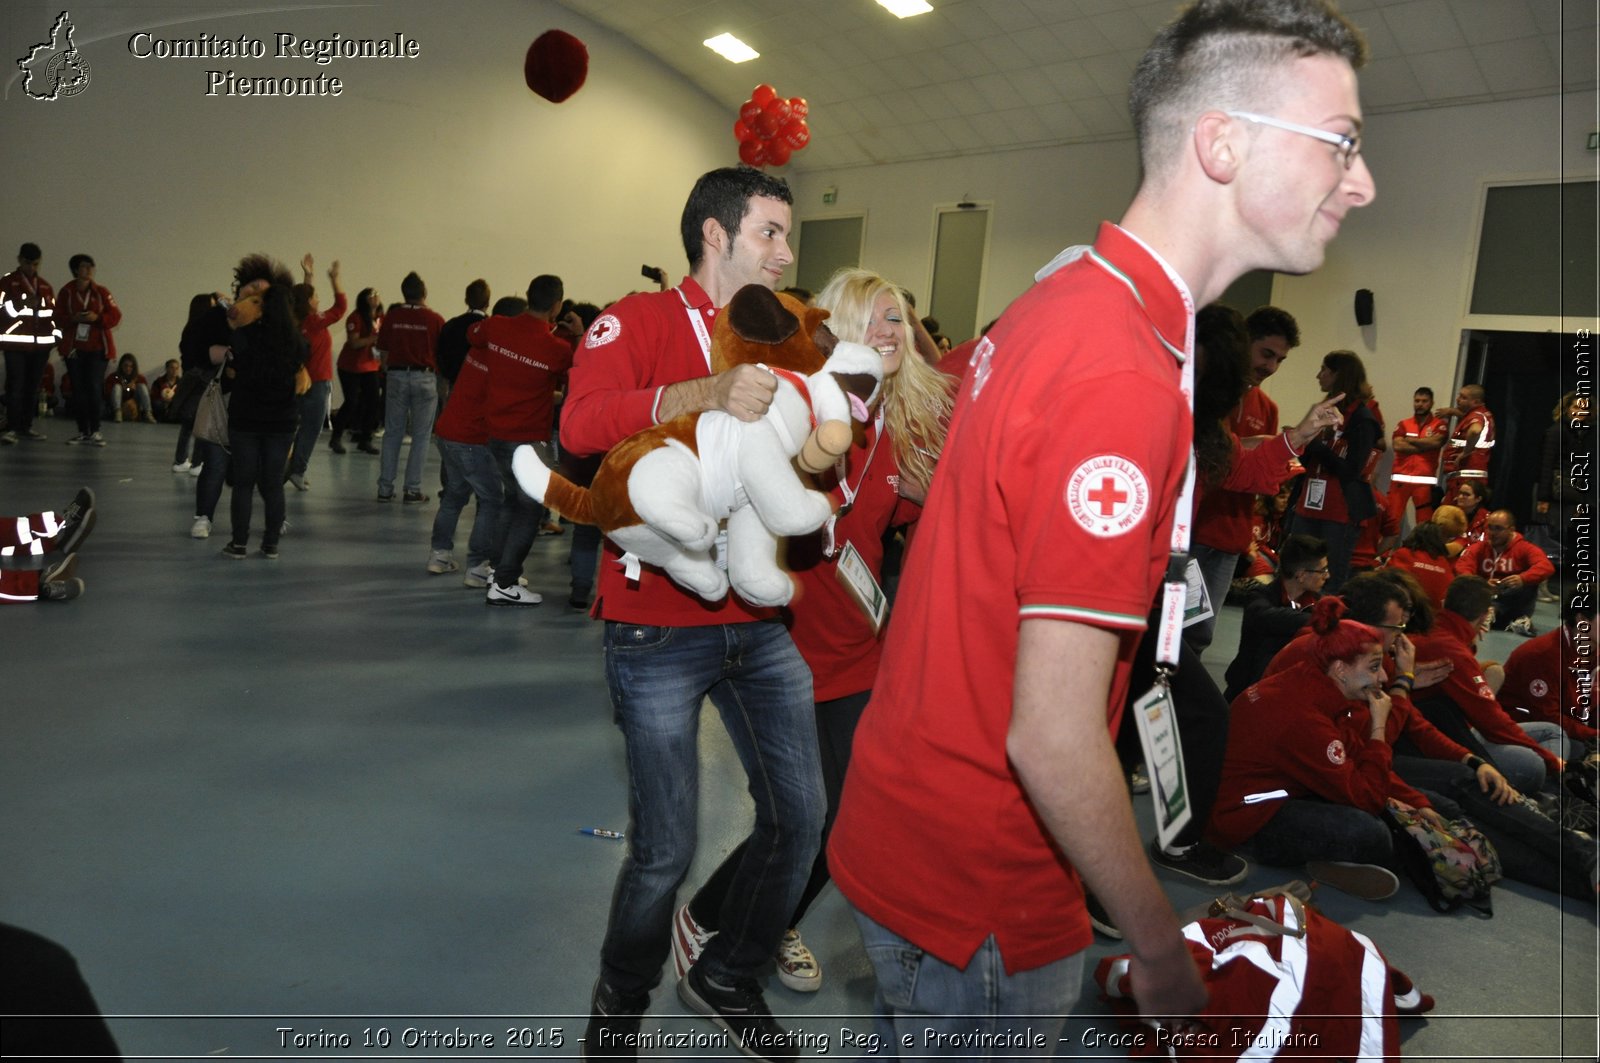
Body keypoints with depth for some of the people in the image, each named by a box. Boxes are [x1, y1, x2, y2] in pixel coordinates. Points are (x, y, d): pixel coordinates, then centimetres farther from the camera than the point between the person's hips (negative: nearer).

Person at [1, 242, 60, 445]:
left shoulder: (45, 286, 16)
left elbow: (53, 313, 19)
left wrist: (57, 336, 12)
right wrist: (23, 304, -18)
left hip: (41, 344, 5)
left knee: (33, 387, 8)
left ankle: (26, 425, 15)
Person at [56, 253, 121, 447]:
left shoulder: (101, 292, 1)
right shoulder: (66, 292, 2)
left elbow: (115, 315, -2)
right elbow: (58, 319, 3)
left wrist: (97, 318, -17)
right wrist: (73, 319, -16)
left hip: (97, 347, -2)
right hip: (74, 347, 2)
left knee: (93, 388, -8)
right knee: (78, 390, 5)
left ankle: (95, 431, -2)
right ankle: (83, 431, 13)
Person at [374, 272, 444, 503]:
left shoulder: (391, 317, 0)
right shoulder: (435, 319, -6)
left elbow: (382, 352, 5)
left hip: (396, 376, 2)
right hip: (424, 378, -2)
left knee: (392, 434, 10)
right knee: (421, 436, 5)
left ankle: (385, 488, 12)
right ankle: (413, 489, 5)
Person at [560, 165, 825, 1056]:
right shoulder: (640, 321, -4)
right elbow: (581, 425, -23)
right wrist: (704, 394, -35)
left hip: (760, 626, 6)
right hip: (660, 630, -6)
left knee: (801, 815, 8)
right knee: (667, 849, -1)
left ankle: (729, 979, 33)